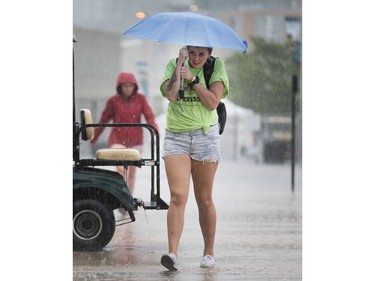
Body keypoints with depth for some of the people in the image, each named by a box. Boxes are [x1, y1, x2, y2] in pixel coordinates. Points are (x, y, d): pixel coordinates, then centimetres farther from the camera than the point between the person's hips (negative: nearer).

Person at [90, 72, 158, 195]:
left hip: (135, 140, 2)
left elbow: (149, 116, -3)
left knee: (132, 171, 8)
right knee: (120, 168, -19)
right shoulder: (113, 100, 0)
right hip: (118, 140, -2)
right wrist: (94, 138, 14)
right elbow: (104, 120, 7)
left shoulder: (140, 99, 2)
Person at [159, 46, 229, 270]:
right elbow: (171, 94, -13)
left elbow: (213, 102, -9)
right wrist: (180, 64, -13)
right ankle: (173, 252, -19)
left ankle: (209, 252, 19)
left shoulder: (216, 66, 2)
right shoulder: (173, 64, 4)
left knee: (204, 199, 6)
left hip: (205, 135, 0)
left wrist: (193, 79, -13)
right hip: (176, 136, 0)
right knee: (178, 195, -14)